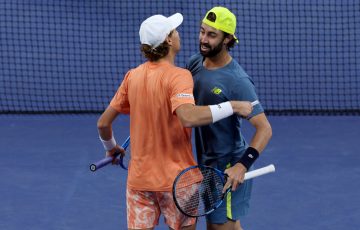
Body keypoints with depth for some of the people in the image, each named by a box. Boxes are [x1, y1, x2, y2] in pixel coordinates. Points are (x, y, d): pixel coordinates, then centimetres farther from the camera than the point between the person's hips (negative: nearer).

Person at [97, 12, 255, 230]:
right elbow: (188, 117, -36)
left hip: (139, 178, 5)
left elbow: (103, 123, 7)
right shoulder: (178, 76, -16)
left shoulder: (133, 76, 2)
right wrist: (232, 106, -28)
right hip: (176, 179, -5)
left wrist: (111, 147, 27)